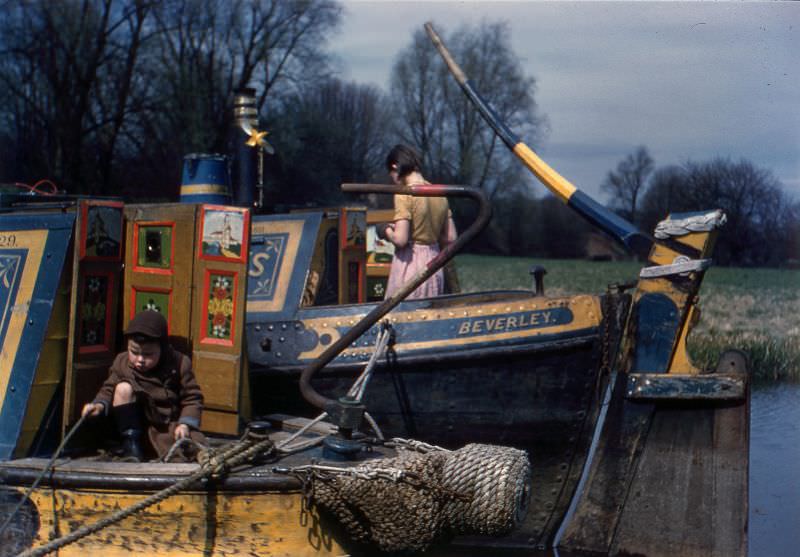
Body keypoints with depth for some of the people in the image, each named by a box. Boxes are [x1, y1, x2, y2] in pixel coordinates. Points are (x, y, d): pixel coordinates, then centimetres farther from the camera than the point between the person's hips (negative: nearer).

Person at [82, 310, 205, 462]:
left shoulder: (179, 363, -8)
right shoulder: (121, 363, -4)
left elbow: (192, 398, -5)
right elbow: (108, 391, 5)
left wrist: (185, 424, -19)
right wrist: (100, 404, -17)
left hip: (170, 426, -2)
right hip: (137, 427, 2)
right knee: (123, 387, -24)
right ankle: (131, 445, -17)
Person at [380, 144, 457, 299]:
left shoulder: (405, 194, -13)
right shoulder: (439, 193, 7)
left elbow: (400, 240, -19)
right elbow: (451, 238, 8)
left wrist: (387, 231, 0)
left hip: (410, 264, -7)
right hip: (434, 264, 7)